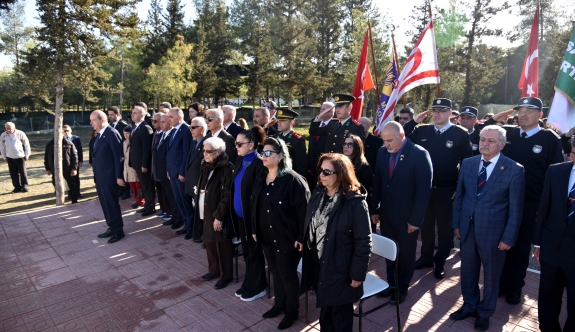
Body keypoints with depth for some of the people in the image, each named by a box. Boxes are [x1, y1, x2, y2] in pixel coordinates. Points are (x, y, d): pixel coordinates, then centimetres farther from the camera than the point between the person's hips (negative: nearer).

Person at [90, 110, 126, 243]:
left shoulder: (111, 133, -14)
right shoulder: (99, 135, 13)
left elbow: (118, 156, -17)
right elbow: (98, 155, 14)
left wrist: (119, 176, -19)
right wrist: (96, 175, 13)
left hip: (109, 177, -9)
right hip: (99, 177, 9)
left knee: (112, 204, 1)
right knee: (105, 204, 15)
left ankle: (118, 231, 13)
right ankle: (112, 228, 27)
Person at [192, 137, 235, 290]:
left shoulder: (227, 169, -16)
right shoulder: (205, 167, 8)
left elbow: (227, 196, -18)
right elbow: (201, 190, 13)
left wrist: (218, 216, -19)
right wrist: (200, 212, 9)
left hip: (219, 216, -7)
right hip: (206, 214, 8)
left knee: (222, 246, 6)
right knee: (209, 244, 19)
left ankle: (226, 275, 22)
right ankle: (214, 270, 37)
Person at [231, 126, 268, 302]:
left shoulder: (259, 163, -19)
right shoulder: (240, 160, 7)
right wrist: (234, 210, 9)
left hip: (253, 215, -8)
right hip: (240, 214, 8)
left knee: (254, 252, 9)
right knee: (247, 251, 19)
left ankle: (257, 287, 27)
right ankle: (249, 284, 36)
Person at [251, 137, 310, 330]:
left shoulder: (292, 179, -19)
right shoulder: (260, 178, 5)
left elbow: (303, 210, -19)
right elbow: (255, 205, 12)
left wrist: (301, 237, -19)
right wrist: (254, 229, 12)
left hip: (287, 237, -7)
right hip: (267, 236, 7)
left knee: (287, 274, 9)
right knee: (275, 271, 20)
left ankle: (292, 311, 29)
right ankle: (279, 304, 40)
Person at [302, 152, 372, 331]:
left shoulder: (355, 202, -20)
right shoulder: (317, 193, -1)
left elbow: (363, 242, -17)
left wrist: (358, 274, -14)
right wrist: (306, 255, 11)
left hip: (340, 269, -5)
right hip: (317, 265, 6)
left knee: (340, 313, 15)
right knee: (325, 307, 24)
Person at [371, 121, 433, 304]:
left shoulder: (420, 154, -15)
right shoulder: (382, 152, 0)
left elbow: (424, 190, -15)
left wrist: (416, 219, -15)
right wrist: (374, 209, 6)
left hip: (407, 216, -4)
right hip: (386, 213, 4)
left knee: (406, 253, 14)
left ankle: (402, 288, 32)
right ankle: (391, 283, 34)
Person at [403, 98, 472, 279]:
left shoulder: (461, 134, -8)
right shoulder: (421, 131, 1)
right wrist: (413, 121, -9)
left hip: (447, 190, -3)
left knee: (445, 227, 12)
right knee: (426, 224, 17)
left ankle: (440, 261, 30)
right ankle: (426, 257, 35)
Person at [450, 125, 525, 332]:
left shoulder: (514, 170, -11)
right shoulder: (468, 163, 0)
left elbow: (515, 208, -9)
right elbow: (459, 196, 5)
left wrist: (508, 238, -9)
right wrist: (456, 223, 4)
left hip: (493, 232, -3)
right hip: (467, 228, 4)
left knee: (491, 275, 16)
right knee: (468, 271, 18)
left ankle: (485, 313, 37)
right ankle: (469, 305, 40)